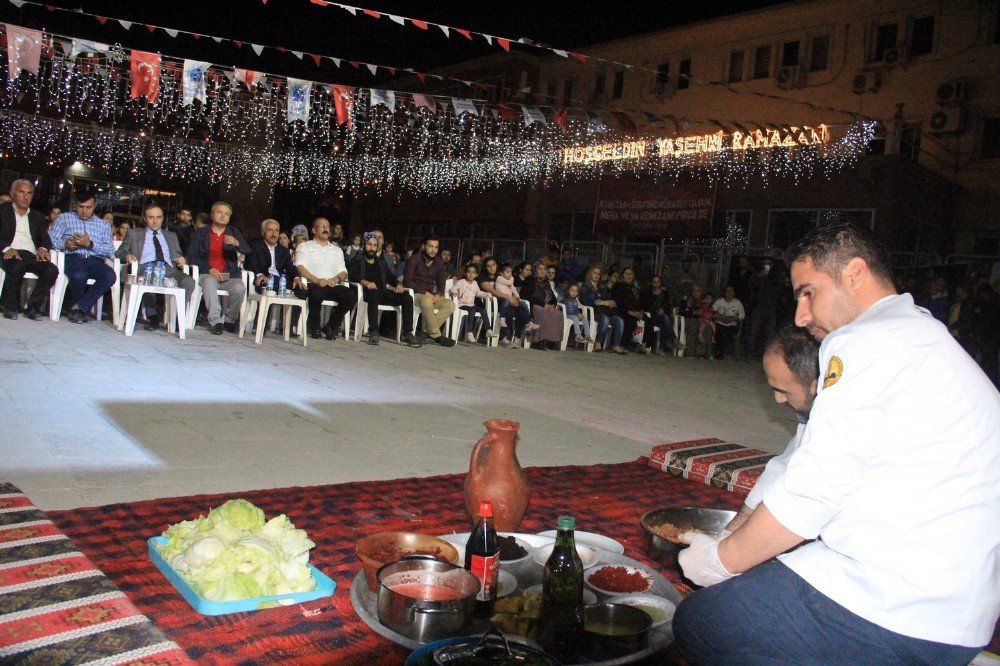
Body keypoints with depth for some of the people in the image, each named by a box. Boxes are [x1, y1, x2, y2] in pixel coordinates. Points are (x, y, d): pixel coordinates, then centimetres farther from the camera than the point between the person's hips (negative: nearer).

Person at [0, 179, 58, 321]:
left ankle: (32, 307, -17)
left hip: (32, 256, 3)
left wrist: (42, 249, -9)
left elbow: (46, 239, 15)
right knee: (18, 266, -38)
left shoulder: (38, 217, 27)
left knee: (52, 270, -28)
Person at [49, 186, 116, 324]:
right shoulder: (65, 218, 19)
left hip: (95, 261, 2)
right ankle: (83, 309, -8)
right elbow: (51, 239, 6)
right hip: (72, 258, -2)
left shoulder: (104, 225, 21)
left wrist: (90, 244, -10)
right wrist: (65, 244, -14)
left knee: (110, 276, -33)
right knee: (79, 275, -37)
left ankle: (79, 307, -20)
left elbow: (110, 250, 6)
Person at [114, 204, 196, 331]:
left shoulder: (171, 236, 33)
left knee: (189, 281, -32)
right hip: (145, 267, -2)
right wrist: (126, 255, -4)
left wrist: (181, 259, 6)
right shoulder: (134, 234, 26)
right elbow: (119, 252, 21)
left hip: (168, 269, 2)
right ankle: (152, 317, -31)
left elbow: (179, 256, 32)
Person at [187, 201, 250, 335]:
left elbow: (247, 251, 4)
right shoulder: (200, 233, 13)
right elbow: (192, 256, 4)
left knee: (240, 288, -31)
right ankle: (215, 320, -35)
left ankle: (229, 319, -9)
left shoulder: (234, 232, 18)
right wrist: (209, 269, -12)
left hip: (229, 276, 1)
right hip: (208, 275, -1)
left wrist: (236, 243, -19)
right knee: (209, 282, -37)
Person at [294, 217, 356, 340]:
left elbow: (343, 271, 18)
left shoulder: (337, 250, 27)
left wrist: (336, 279, -7)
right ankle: (314, 326, -13)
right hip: (313, 285, -4)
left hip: (333, 286, 4)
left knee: (350, 295, -27)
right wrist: (317, 280, -19)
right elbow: (300, 267, -3)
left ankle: (331, 326, -11)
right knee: (318, 292, -39)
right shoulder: (304, 247, 14)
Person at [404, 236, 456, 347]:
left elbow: (441, 283, 15)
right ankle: (437, 335, -28)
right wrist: (425, 292, -21)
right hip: (415, 293, -6)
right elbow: (407, 281, -13)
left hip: (430, 295, 6)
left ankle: (427, 331, -23)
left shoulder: (439, 263, 9)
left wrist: (438, 295, -8)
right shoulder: (414, 259, -7)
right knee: (427, 302, -39)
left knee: (450, 305, -18)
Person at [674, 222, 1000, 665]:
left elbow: (809, 494, -16)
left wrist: (722, 558, -1)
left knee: (696, 623, 0)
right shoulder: (929, 338, 18)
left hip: (892, 615, -10)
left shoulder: (867, 344, -13)